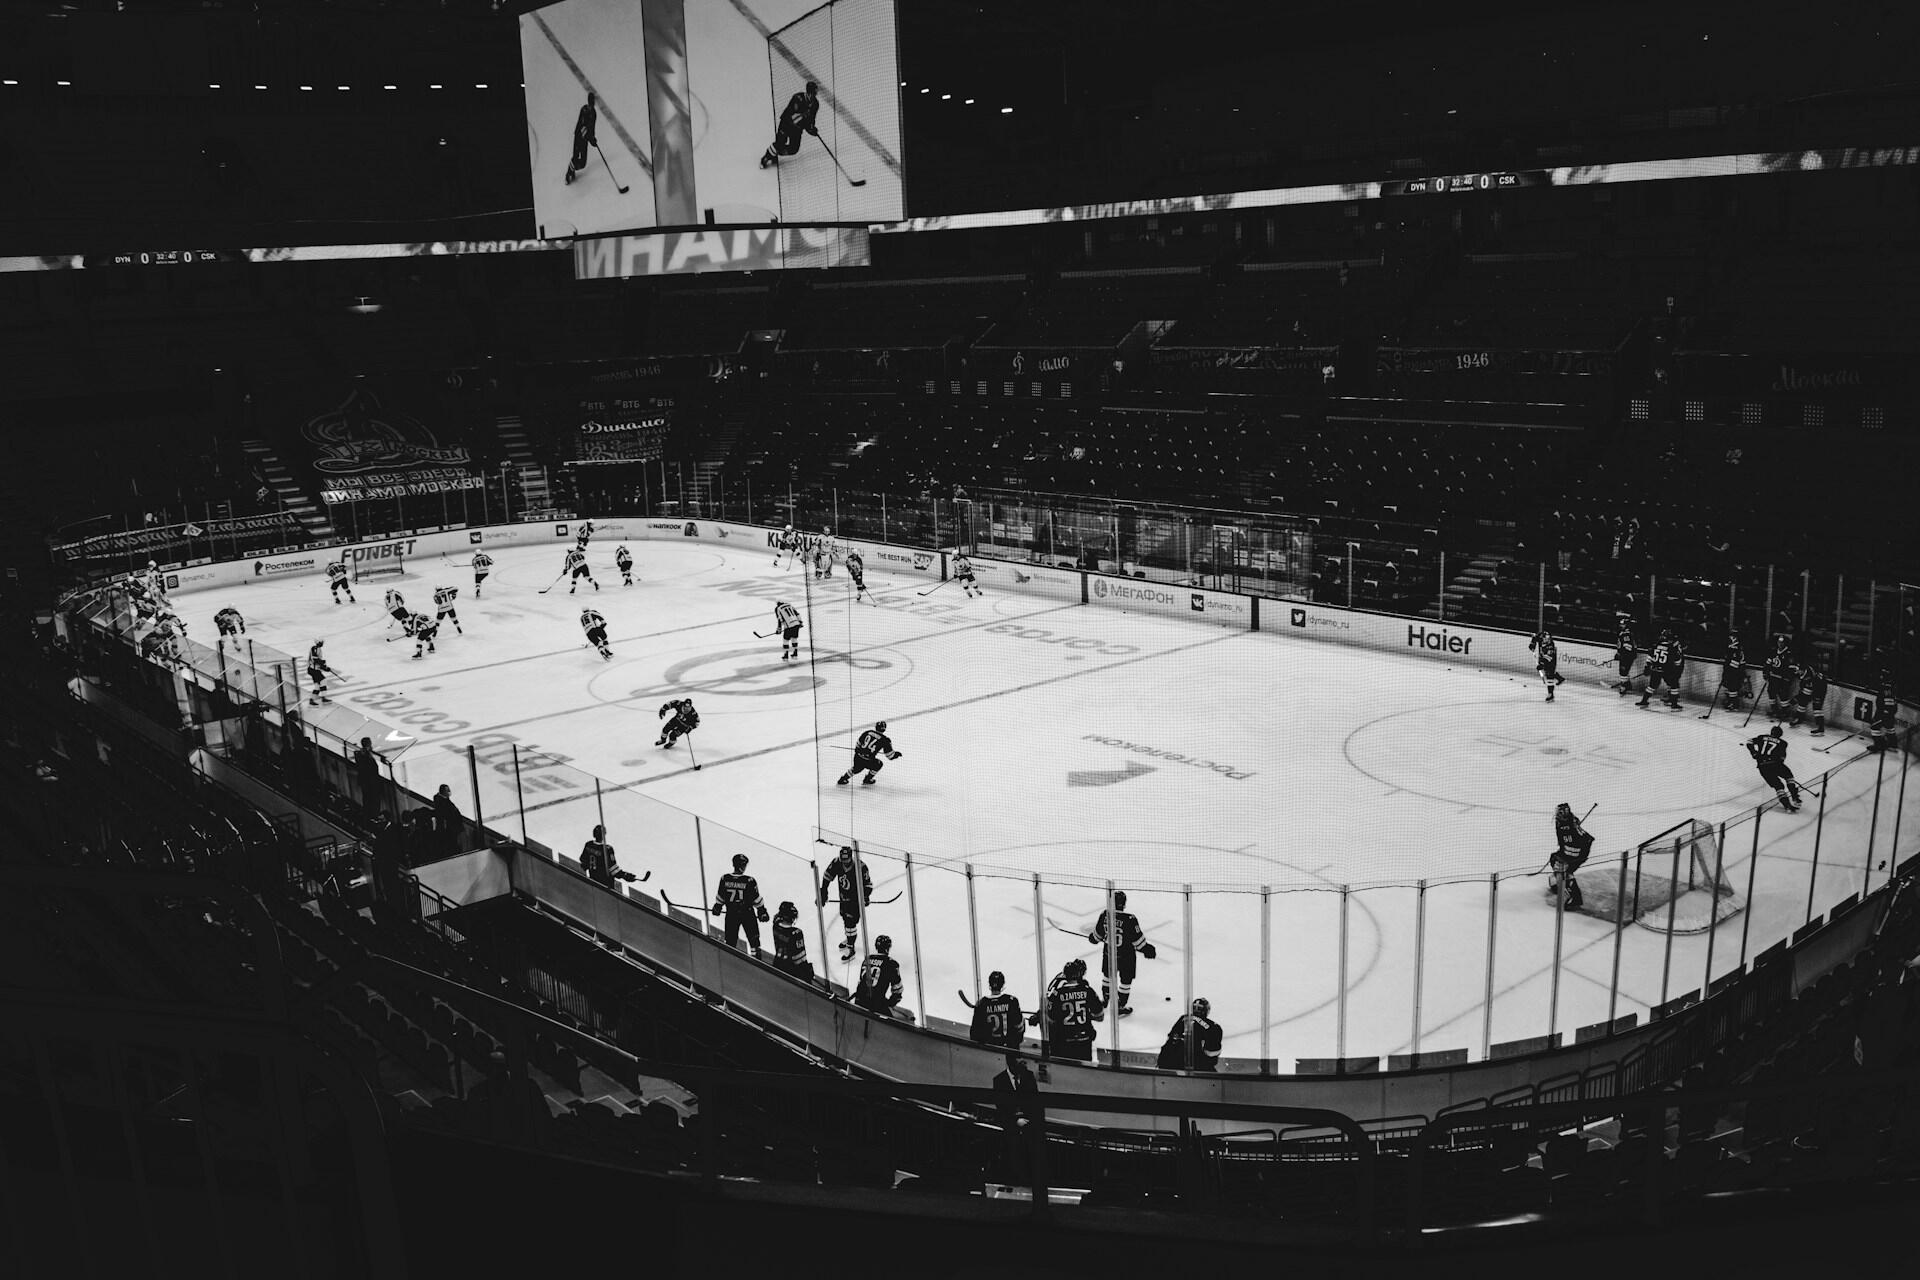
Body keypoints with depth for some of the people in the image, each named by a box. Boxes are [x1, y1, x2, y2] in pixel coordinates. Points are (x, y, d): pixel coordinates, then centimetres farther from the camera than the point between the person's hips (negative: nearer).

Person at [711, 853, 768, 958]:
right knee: (754, 938, 13)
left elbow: (720, 897, 2)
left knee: (730, 939, 15)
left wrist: (717, 907, 21)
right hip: (748, 914, -2)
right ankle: (757, 959, 19)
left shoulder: (724, 879, -12)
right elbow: (757, 899, -10)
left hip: (731, 914, 2)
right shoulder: (749, 881, -20)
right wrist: (762, 911, 4)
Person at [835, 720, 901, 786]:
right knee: (878, 764, 25)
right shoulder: (884, 740, -3)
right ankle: (866, 781, 32)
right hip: (868, 761, -4)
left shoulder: (868, 732, 7)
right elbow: (890, 755, 3)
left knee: (856, 768, 33)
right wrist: (896, 754, 23)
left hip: (857, 757, 4)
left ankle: (841, 781, 38)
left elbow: (858, 743, 19)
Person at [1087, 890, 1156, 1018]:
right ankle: (1120, 1008, 16)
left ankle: (1105, 999, 44)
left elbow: (1098, 933, 4)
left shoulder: (1105, 915, -11)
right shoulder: (1129, 919, -25)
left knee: (1107, 974, 27)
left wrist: (1093, 938, 26)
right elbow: (1137, 938, -18)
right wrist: (1146, 949, -1)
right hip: (1125, 955, -4)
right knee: (1126, 980, 11)